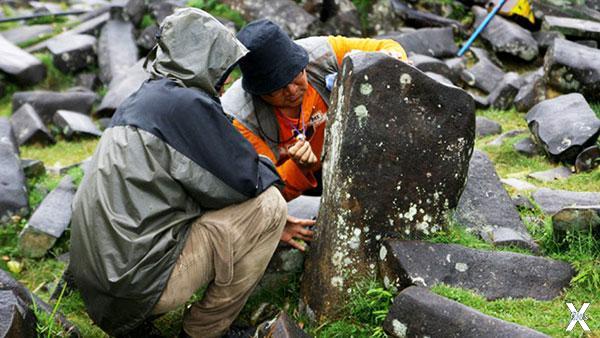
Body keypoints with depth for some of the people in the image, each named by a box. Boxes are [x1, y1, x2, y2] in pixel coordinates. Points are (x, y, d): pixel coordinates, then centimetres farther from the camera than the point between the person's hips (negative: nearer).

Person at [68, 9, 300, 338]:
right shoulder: (188, 103, -12)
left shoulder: (141, 99, 16)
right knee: (268, 204, -5)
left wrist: (271, 228, 24)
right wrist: (268, 169, 13)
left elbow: (202, 184, 22)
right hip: (141, 283, -9)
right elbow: (245, 180, -11)